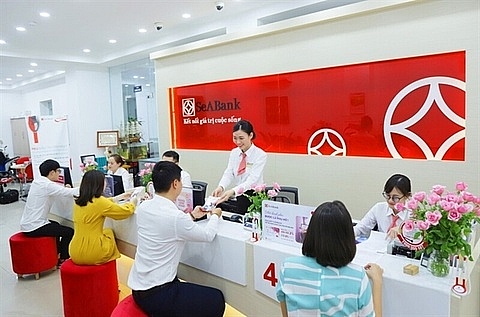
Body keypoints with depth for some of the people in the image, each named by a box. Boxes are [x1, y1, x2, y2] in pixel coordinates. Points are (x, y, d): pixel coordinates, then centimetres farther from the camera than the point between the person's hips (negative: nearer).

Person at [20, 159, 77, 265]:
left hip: (26, 224, 10)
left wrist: (64, 188, 0)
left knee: (55, 225, 32)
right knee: (69, 232, -5)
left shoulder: (37, 181, 6)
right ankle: (62, 259, 12)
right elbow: (71, 193, -23)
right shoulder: (47, 185, -20)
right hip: (34, 228, -10)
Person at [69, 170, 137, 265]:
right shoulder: (100, 202, -19)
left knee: (106, 232, 28)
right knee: (109, 232, 24)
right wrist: (132, 202, 13)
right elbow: (126, 211, -9)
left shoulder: (78, 201, 2)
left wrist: (119, 197, 31)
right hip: (92, 255, -6)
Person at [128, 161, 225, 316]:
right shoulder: (176, 217, -24)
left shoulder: (143, 207, -3)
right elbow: (207, 235, -7)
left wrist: (191, 216, 25)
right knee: (216, 300, 9)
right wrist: (215, 216, 11)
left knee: (192, 290, 27)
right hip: (156, 295, -8)